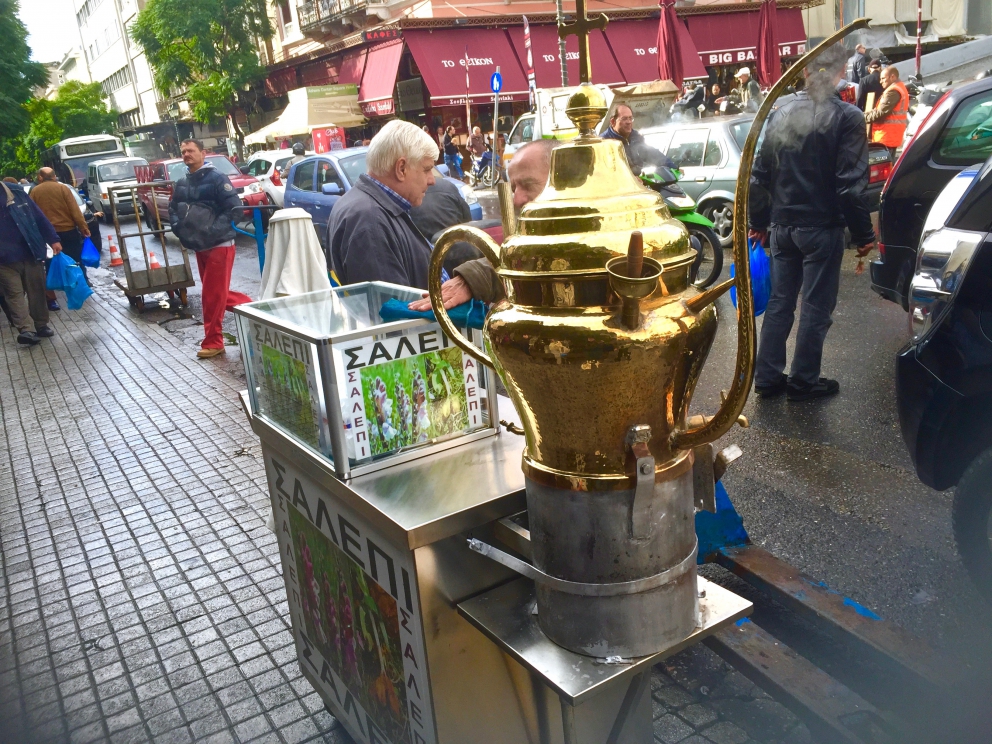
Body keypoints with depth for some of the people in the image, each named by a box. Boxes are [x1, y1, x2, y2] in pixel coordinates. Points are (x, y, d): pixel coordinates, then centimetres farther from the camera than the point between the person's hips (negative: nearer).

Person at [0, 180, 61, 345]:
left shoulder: (16, 192, 1)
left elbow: (39, 216, 4)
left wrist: (53, 239, -1)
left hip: (30, 254, 2)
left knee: (37, 291, 9)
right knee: (14, 294, -6)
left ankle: (41, 325, 21)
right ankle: (26, 329, -10)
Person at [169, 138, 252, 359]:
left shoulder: (217, 178, -11)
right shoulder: (181, 183, 12)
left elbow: (234, 207, -18)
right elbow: (173, 209, 23)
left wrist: (214, 230, -23)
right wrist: (178, 227, 4)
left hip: (219, 246, -8)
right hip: (200, 247, 8)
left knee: (212, 295, -5)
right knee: (218, 293, 14)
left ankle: (213, 341, 4)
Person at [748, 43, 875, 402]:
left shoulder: (780, 114, 6)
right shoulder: (847, 117, -11)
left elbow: (760, 175, 10)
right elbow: (851, 184, -14)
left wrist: (758, 221, 18)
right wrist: (863, 233, -5)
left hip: (782, 226, 5)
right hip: (821, 228, -5)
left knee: (779, 303, 13)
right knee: (816, 308, 6)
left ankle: (767, 377, 18)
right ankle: (803, 381, 15)